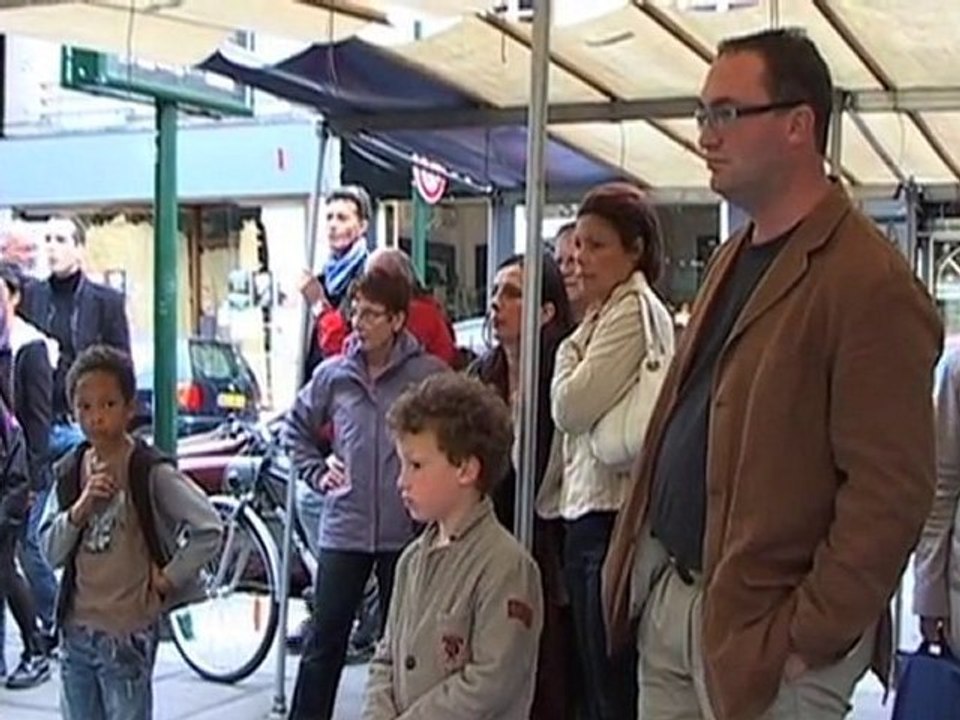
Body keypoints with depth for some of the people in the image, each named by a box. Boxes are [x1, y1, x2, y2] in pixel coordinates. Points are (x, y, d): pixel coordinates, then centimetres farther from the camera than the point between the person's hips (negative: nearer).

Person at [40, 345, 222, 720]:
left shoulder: (150, 472, -13)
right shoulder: (70, 471, 5)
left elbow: (209, 529, -17)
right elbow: (51, 552, 2)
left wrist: (167, 579, -12)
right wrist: (82, 507, -13)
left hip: (128, 632, -6)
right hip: (76, 629, 6)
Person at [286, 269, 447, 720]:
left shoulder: (429, 374, -6)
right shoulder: (334, 374, 3)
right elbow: (296, 428, 18)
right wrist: (317, 472, 7)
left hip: (406, 531, -2)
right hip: (343, 529, 2)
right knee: (324, 643, 6)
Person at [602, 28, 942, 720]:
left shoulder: (871, 282, -16)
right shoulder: (732, 260, 13)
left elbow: (890, 492, -19)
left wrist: (809, 639, -17)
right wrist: (642, 565, 13)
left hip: (757, 629, -8)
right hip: (668, 598, 8)